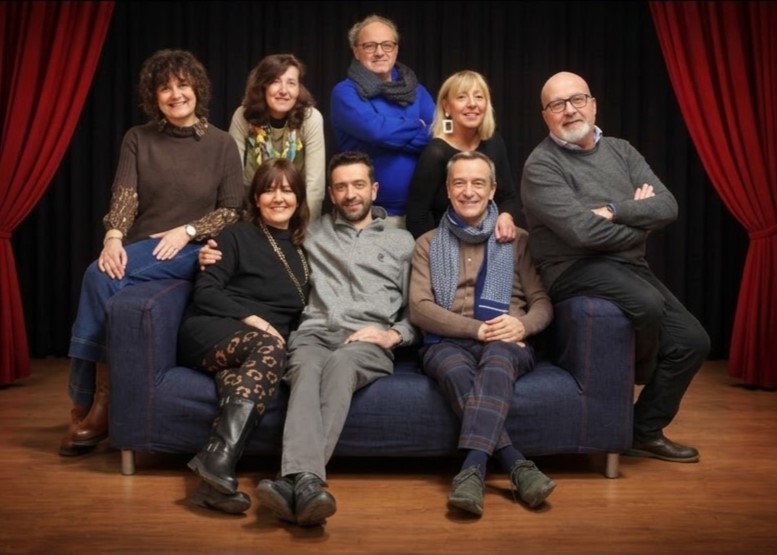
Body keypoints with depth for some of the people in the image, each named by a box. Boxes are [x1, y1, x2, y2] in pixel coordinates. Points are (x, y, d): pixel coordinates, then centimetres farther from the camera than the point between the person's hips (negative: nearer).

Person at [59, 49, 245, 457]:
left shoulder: (221, 144, 5)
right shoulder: (137, 139, 10)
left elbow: (233, 209, 1)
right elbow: (124, 196, -2)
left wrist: (187, 231, -14)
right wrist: (113, 238, -22)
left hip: (191, 251, -3)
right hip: (138, 249, 3)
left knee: (101, 278, -29)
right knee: (102, 275, -32)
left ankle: (91, 402, -20)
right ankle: (94, 401, -22)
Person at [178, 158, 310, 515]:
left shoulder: (302, 249, 20)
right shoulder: (238, 235, 8)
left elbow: (299, 314, 22)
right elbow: (205, 291, -3)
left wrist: (288, 336, 2)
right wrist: (249, 318, -14)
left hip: (263, 343, 3)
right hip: (211, 332, -3)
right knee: (270, 348, -36)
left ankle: (216, 466, -49)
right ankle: (218, 461, -48)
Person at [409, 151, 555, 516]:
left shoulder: (518, 240, 18)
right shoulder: (428, 244, 17)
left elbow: (543, 303, 11)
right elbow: (420, 308, 3)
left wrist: (522, 325, -14)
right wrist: (478, 329, -11)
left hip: (507, 344, 0)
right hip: (447, 342, 0)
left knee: (496, 361, -38)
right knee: (457, 370, -37)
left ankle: (472, 469, -51)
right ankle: (518, 466, -43)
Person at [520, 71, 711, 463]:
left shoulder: (621, 151, 12)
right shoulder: (541, 165, -9)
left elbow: (667, 207, -1)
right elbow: (583, 231, -20)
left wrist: (614, 211, -16)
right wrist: (641, 223, -5)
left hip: (630, 267, 7)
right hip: (577, 269, -7)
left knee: (693, 341, -1)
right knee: (647, 306, -32)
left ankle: (645, 431, 16)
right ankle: (642, 378, 4)